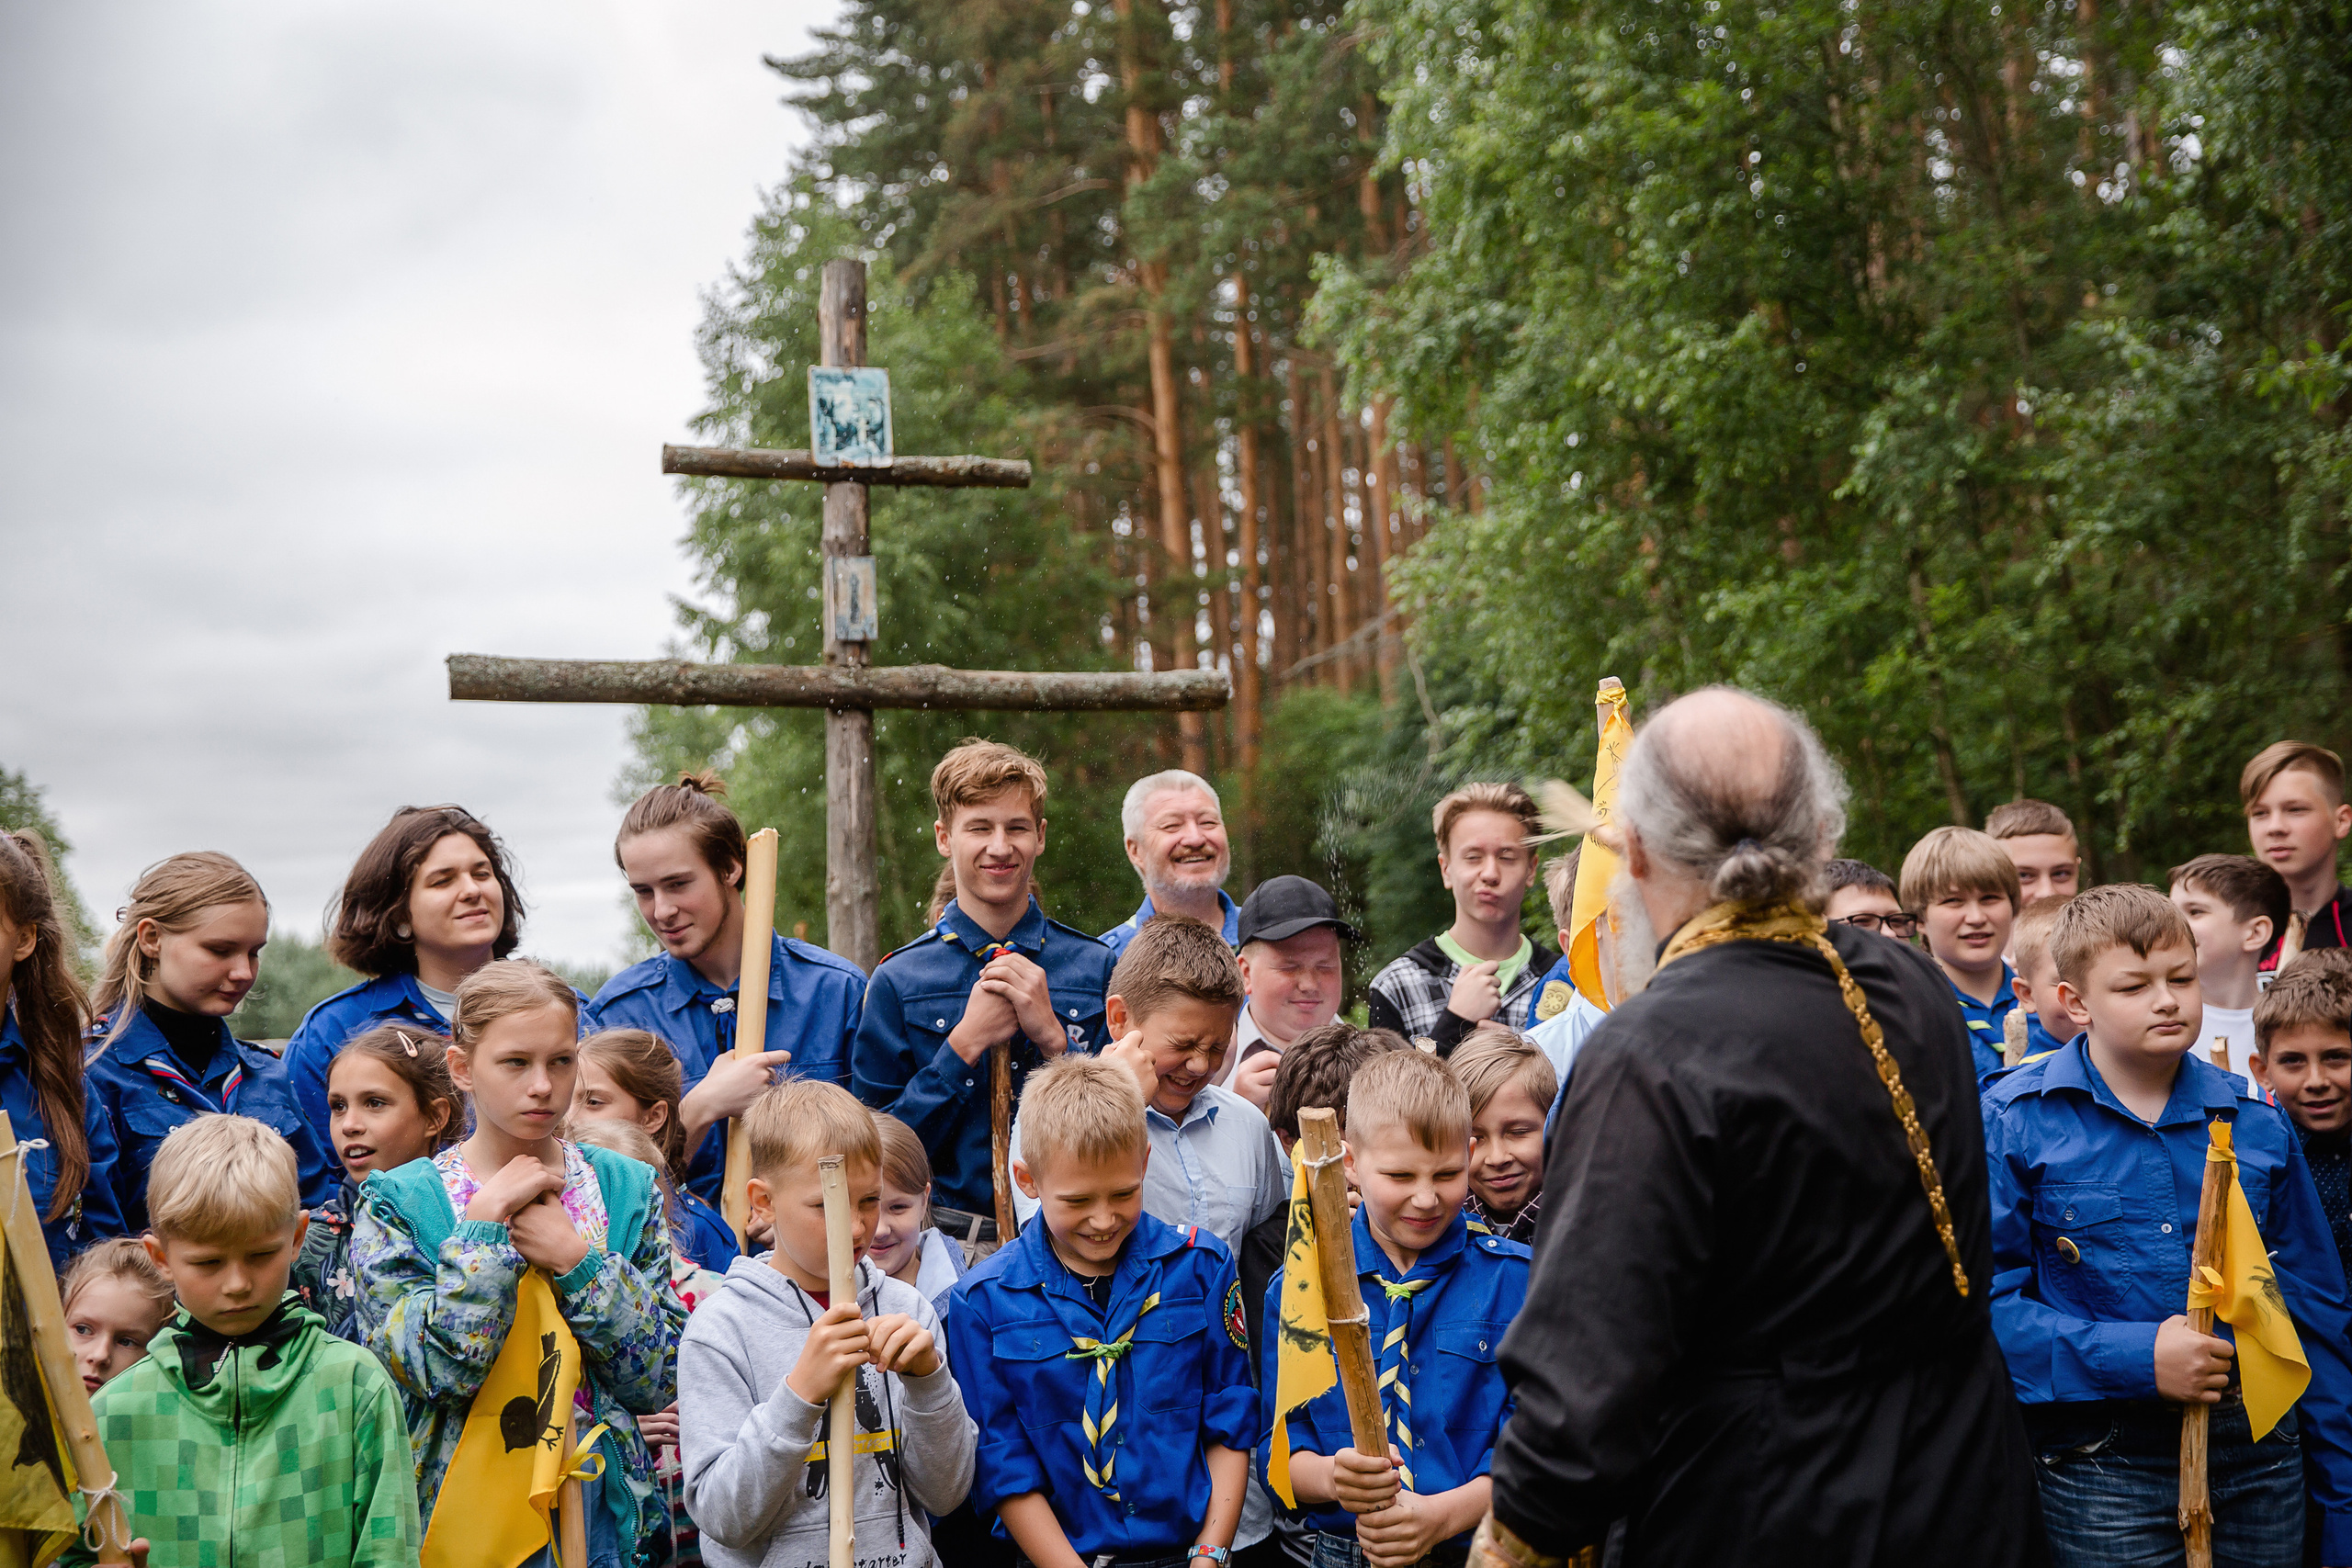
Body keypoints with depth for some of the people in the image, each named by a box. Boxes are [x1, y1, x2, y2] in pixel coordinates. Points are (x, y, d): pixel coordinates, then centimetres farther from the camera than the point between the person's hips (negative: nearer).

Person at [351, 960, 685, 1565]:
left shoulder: (628, 1189, 1)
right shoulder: (398, 1201, -5)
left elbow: (661, 1381, -5)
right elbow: (441, 1372, -18)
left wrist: (575, 1260, -15)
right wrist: (488, 1219, -17)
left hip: (604, 1505, 2)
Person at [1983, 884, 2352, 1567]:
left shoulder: (2256, 1123, 6)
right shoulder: (2015, 1119, -6)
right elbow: (1986, 1295, -13)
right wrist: (2135, 1358, -19)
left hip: (2260, 1456, 4)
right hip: (2102, 1460, -4)